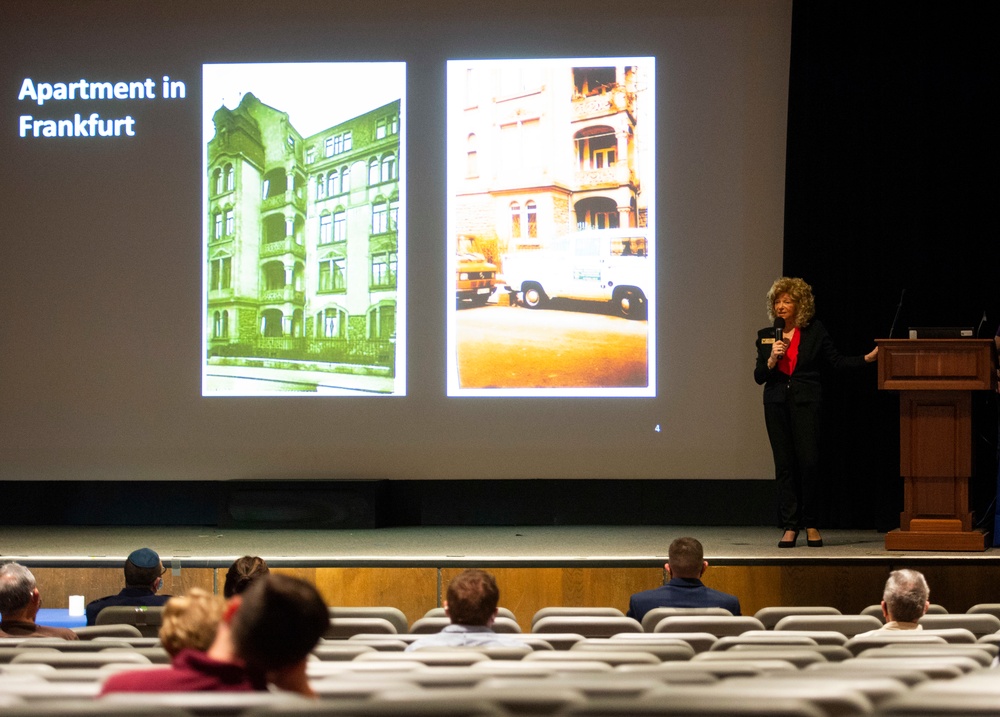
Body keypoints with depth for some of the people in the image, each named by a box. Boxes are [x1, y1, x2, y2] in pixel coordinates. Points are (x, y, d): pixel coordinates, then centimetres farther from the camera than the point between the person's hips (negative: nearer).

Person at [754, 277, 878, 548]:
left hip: (806, 403, -3)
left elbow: (837, 361, 6)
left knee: (809, 461, -10)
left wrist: (868, 358, -3)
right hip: (777, 404, 3)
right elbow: (759, 377, 8)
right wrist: (772, 359, -10)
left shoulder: (815, 332, 4)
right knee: (784, 464, 1)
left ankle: (810, 525, 5)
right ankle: (790, 528, 5)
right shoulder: (766, 336, 10)